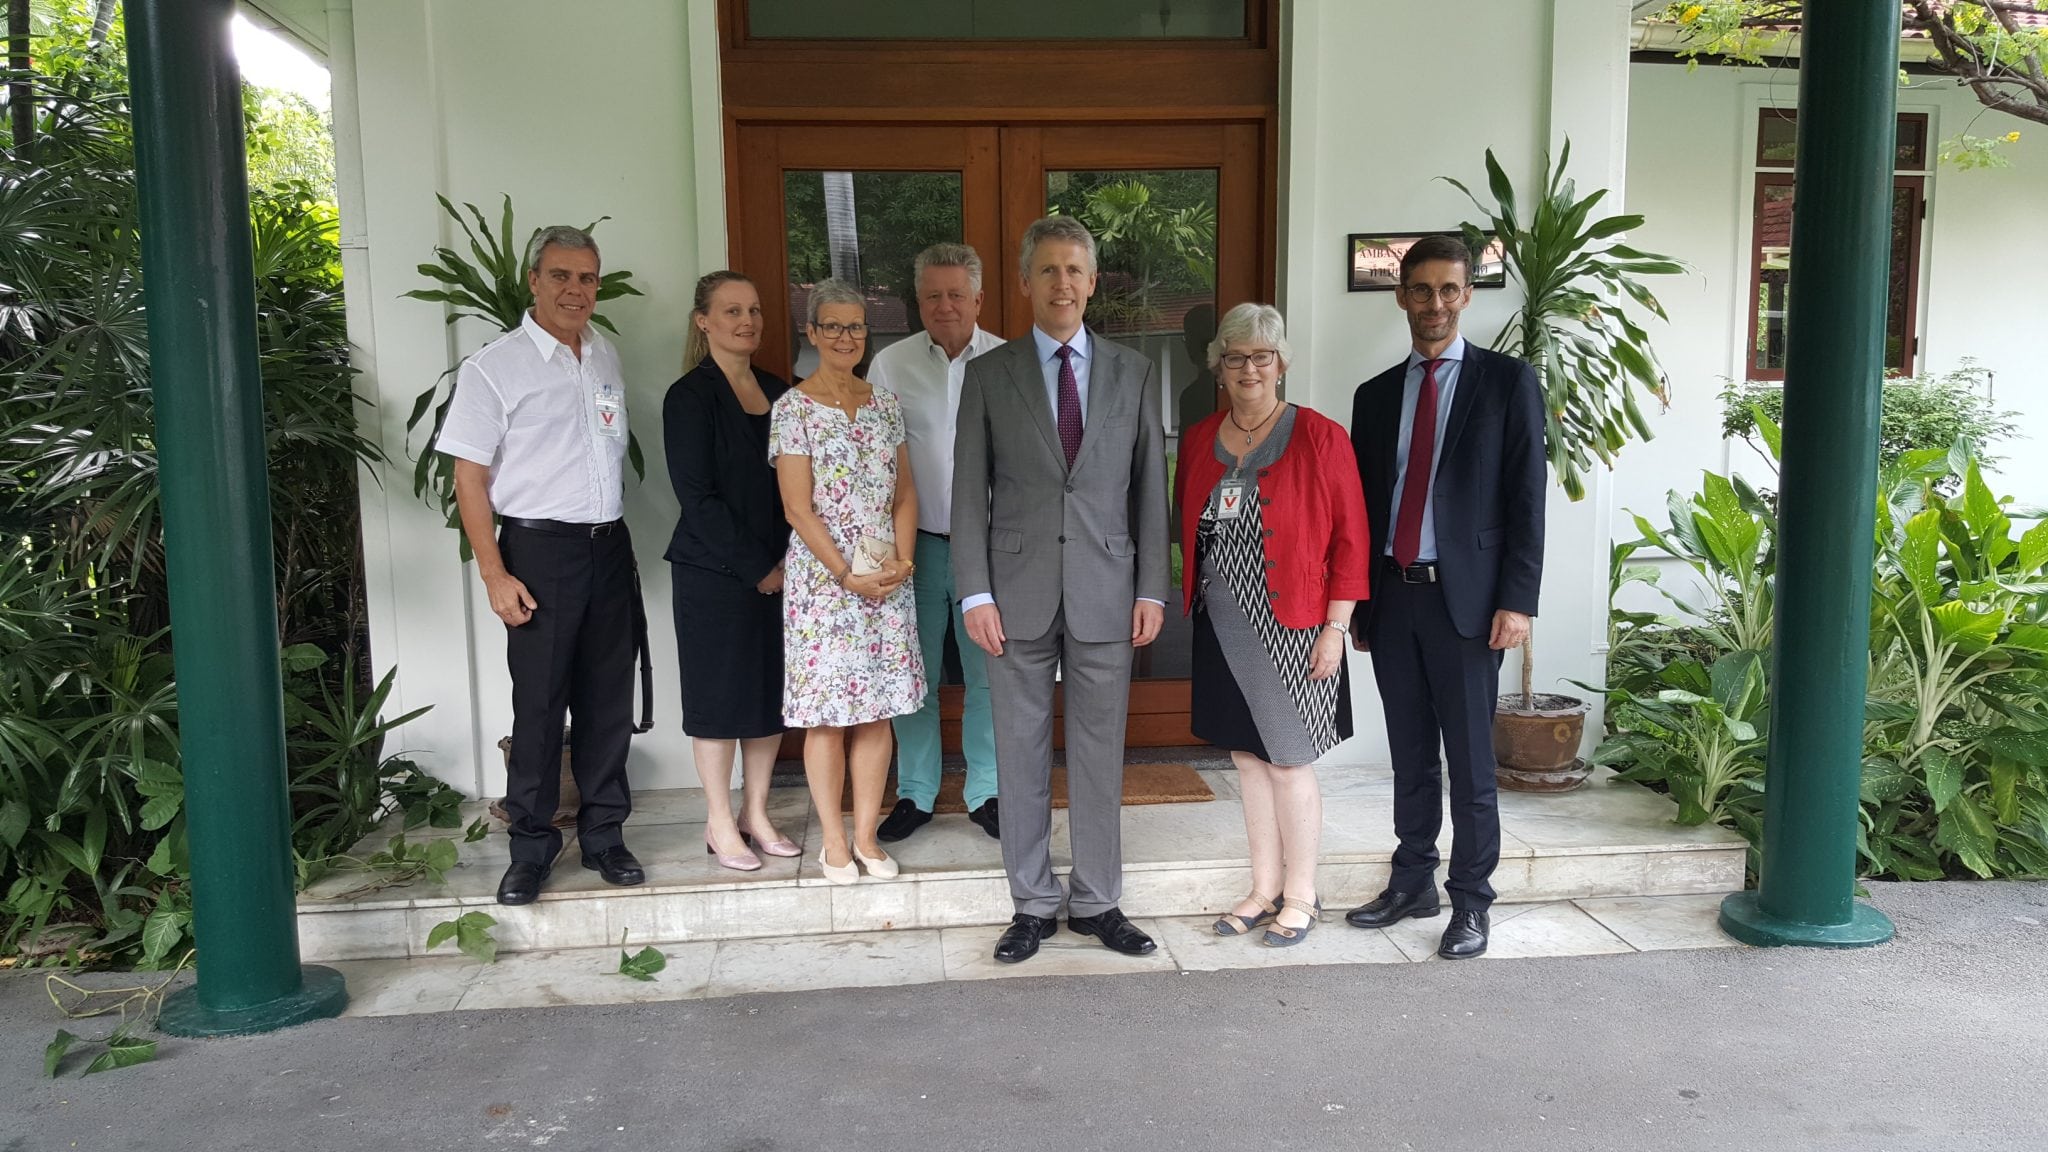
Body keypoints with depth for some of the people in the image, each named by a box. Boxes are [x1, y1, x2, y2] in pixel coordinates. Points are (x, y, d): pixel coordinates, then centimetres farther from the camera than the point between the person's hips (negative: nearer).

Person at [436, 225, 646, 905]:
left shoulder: (606, 358, 12)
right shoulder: (494, 367, -5)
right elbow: (469, 478, -7)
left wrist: (612, 535, 12)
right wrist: (495, 574, -14)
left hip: (610, 546, 5)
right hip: (540, 549, -5)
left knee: (608, 699, 9)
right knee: (539, 704, 0)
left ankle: (603, 835, 21)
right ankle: (531, 845, 14)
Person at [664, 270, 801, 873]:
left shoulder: (779, 392, 10)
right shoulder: (690, 397, -7)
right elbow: (697, 496, -12)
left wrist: (788, 558, -2)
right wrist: (756, 568, -13)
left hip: (778, 569, 6)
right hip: (715, 571, -6)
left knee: (773, 692, 10)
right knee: (720, 692, 3)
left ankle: (756, 814, 24)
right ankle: (720, 823, 17)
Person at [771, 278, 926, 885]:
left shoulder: (885, 404, 11)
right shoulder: (794, 407, -4)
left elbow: (905, 493, 11)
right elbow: (798, 507, -9)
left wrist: (903, 561, -4)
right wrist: (847, 574, -13)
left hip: (887, 578, 4)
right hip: (823, 577, -4)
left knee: (877, 710, 7)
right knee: (827, 713, 1)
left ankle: (866, 834, 18)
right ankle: (833, 840, 14)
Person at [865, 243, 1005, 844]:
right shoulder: (889, 365, 2)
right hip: (915, 543, 1)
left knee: (988, 676, 8)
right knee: (913, 676, 9)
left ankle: (984, 793, 23)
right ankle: (915, 794, 23)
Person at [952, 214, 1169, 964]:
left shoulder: (1133, 373, 6)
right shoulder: (989, 373, 3)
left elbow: (1150, 487, 6)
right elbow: (969, 491, 1)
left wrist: (1152, 589, 0)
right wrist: (976, 594, -6)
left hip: (1106, 592, 1)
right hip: (1019, 592, 0)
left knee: (1100, 753, 8)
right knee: (1021, 753, 7)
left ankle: (1097, 902, 22)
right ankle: (1032, 905, 21)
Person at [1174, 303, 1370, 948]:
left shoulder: (1320, 437, -7)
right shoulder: (1198, 441, 8)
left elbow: (1349, 540, -7)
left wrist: (1335, 628, -11)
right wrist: (1193, 602, 7)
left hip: (1290, 629, -5)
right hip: (1222, 629, 5)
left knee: (1289, 763, 1)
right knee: (1247, 757, 12)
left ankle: (1300, 896, 18)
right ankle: (1265, 889, 25)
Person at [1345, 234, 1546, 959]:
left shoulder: (1507, 382, 1)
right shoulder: (1377, 395, 13)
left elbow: (1526, 498, -4)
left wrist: (1517, 601, -11)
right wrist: (1357, 603, 12)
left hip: (1466, 600, -4)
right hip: (1392, 598, 4)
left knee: (1470, 760, 2)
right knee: (1410, 756, 13)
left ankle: (1471, 901, 15)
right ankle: (1412, 884, 26)